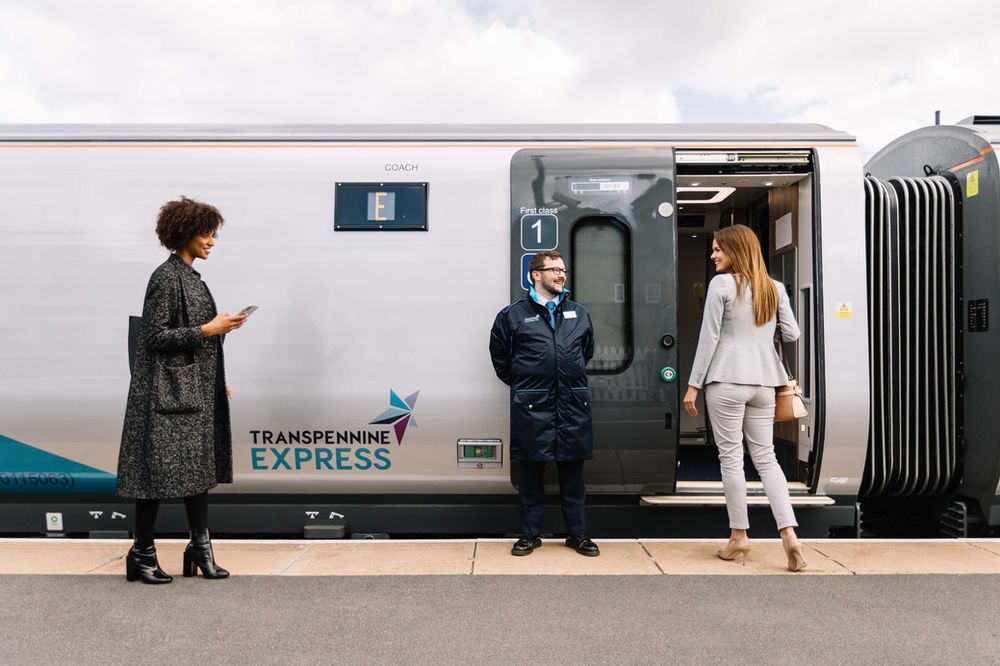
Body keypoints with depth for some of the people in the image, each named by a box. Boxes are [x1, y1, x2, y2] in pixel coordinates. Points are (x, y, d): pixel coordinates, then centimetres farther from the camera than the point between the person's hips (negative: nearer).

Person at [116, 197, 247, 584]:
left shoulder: (191, 276, 14)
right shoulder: (166, 277, -13)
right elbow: (156, 337, -17)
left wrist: (218, 381, 17)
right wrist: (207, 330, -18)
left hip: (197, 389, 9)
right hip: (169, 391, -9)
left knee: (201, 465, 10)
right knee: (160, 471, -1)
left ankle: (200, 547, 19)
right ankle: (142, 553, 14)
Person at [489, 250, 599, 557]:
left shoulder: (579, 314, 12)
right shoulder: (514, 314, 1)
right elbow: (500, 357, 9)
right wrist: (521, 385, 9)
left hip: (573, 404, 3)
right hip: (531, 406, -3)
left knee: (573, 472, 9)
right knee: (531, 471, 6)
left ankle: (577, 534, 21)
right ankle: (529, 534, 19)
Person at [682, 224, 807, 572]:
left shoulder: (721, 284, -7)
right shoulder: (775, 288, 9)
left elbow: (709, 337, -8)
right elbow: (792, 334, 11)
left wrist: (693, 385, -4)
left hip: (727, 381, -5)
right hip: (763, 382, 5)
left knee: (731, 456, 4)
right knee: (766, 457, 10)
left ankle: (739, 536, 12)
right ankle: (789, 533, 0)